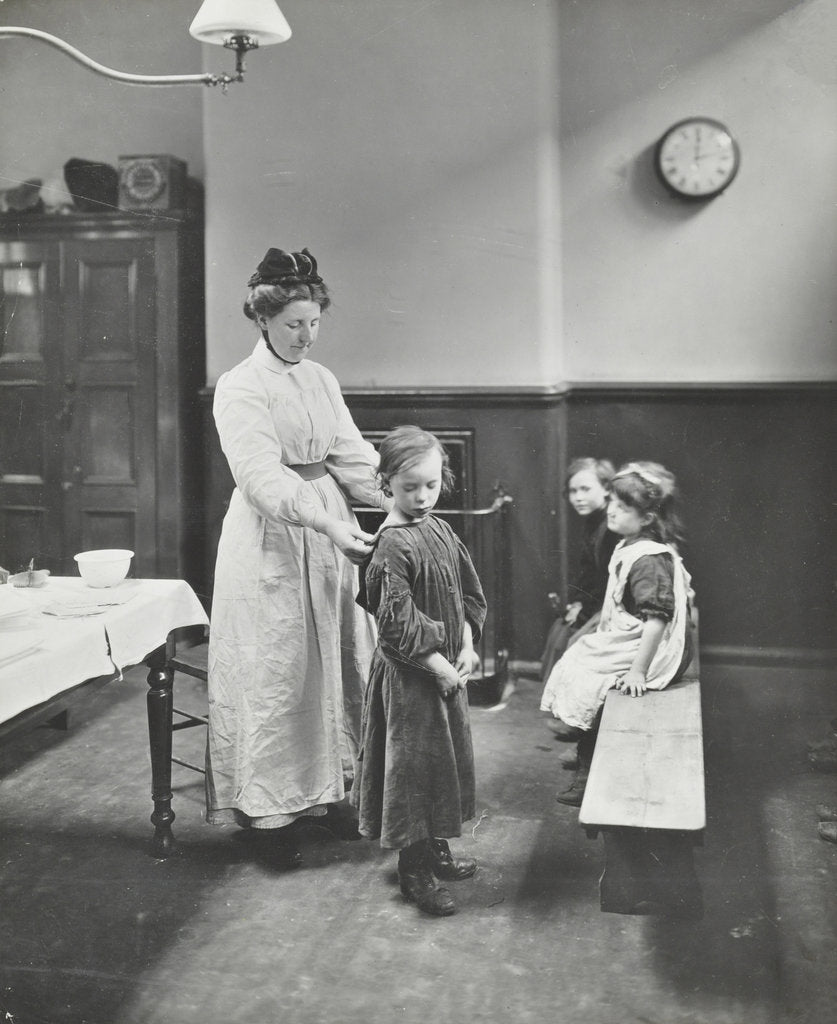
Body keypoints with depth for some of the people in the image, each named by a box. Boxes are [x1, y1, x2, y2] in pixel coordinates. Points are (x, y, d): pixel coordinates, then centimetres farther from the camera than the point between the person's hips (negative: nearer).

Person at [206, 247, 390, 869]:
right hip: (271, 542, -7)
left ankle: (324, 789, 25)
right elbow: (265, 477, -21)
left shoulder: (322, 379, 11)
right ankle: (268, 810, 12)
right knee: (274, 672, 0)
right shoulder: (240, 388, -9)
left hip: (330, 529, 7)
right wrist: (328, 524, -32)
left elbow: (351, 456, 5)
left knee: (335, 662, 11)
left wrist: (395, 503, -11)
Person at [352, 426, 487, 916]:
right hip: (409, 674, -8)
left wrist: (467, 648, 1)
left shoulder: (441, 531, 6)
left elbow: (470, 594, 12)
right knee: (413, 763, 1)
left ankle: (437, 848, 35)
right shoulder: (393, 545, -19)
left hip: (449, 667, 9)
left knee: (448, 758, 18)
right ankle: (414, 872, 13)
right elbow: (398, 623, -22)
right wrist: (440, 667, -18)